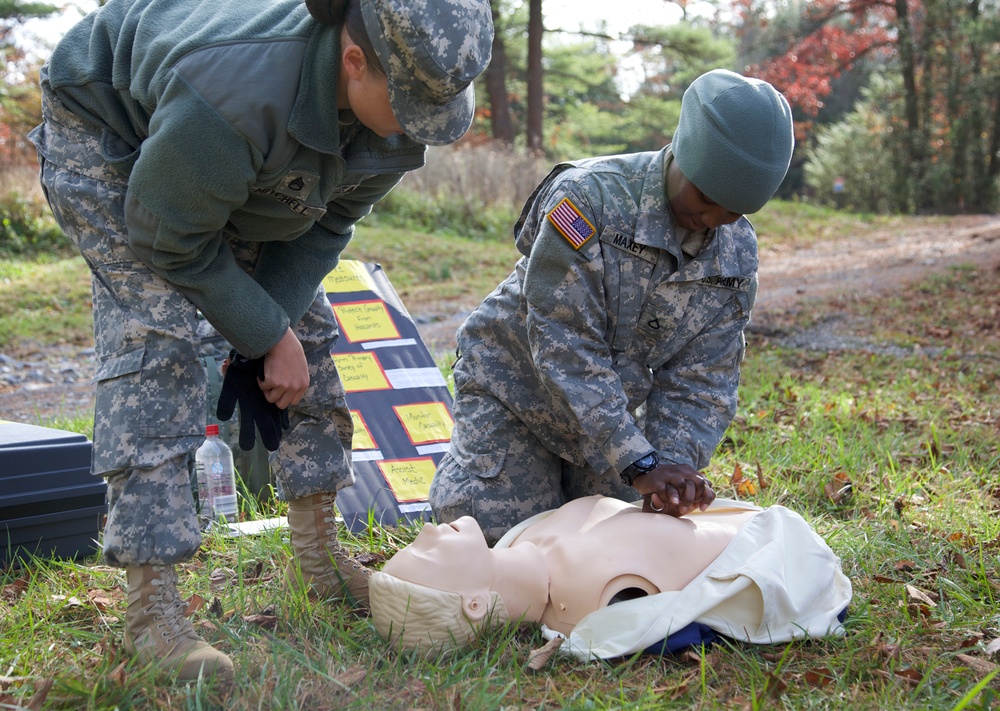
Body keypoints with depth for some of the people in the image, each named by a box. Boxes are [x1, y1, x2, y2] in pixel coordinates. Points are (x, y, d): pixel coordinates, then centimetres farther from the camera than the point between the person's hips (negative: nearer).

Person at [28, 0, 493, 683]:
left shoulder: (399, 97, -24)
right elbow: (172, 240, -28)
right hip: (107, 132, -7)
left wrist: (270, 336, -16)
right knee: (153, 331, -21)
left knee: (306, 322, 1)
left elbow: (330, 219, -9)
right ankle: (152, 608, -19)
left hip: (249, 170, 7)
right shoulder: (232, 88, -45)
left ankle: (319, 554, 14)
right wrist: (267, 335, -21)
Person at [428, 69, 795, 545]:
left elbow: (700, 380, -10)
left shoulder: (737, 252, -12)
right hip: (514, 387, -5)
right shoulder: (590, 197, -30)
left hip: (610, 408, 5)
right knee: (496, 532, -10)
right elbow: (564, 349, -33)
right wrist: (639, 463, -37)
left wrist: (675, 465, -28)